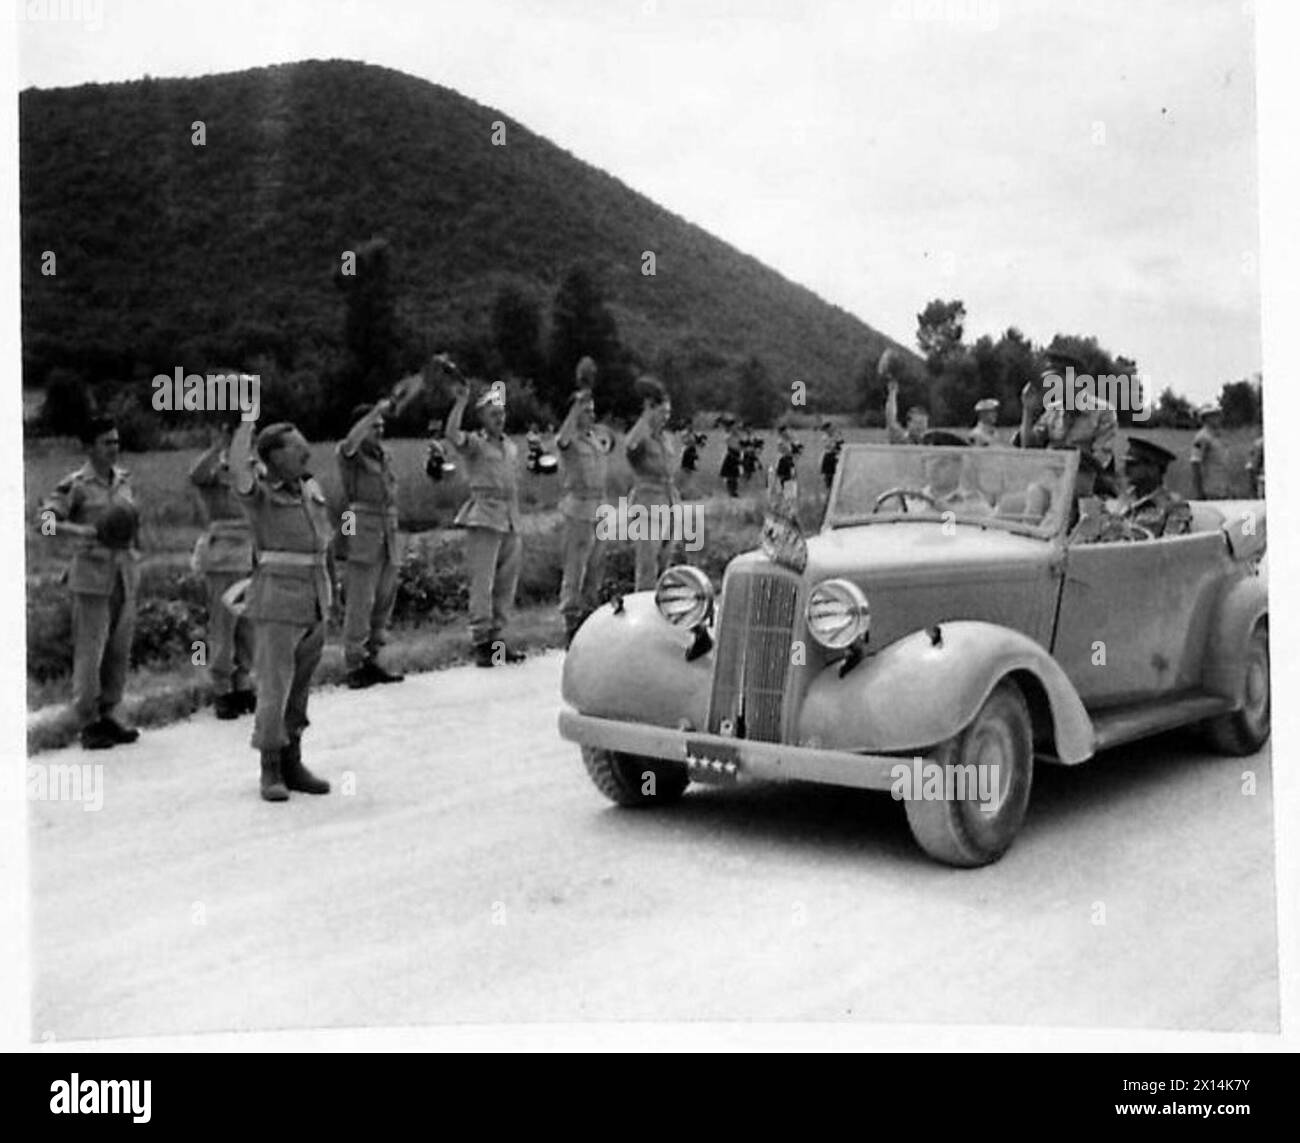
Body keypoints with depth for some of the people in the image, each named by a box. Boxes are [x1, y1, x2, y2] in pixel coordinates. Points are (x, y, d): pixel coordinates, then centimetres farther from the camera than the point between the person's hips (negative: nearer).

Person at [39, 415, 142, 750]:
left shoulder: (123, 479, 10)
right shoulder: (76, 485, -8)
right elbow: (46, 521, -14)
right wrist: (83, 531, -25)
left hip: (125, 573, 6)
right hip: (92, 575, -6)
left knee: (120, 651, 9)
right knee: (90, 651, -3)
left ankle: (108, 715, 19)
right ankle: (88, 723, 5)